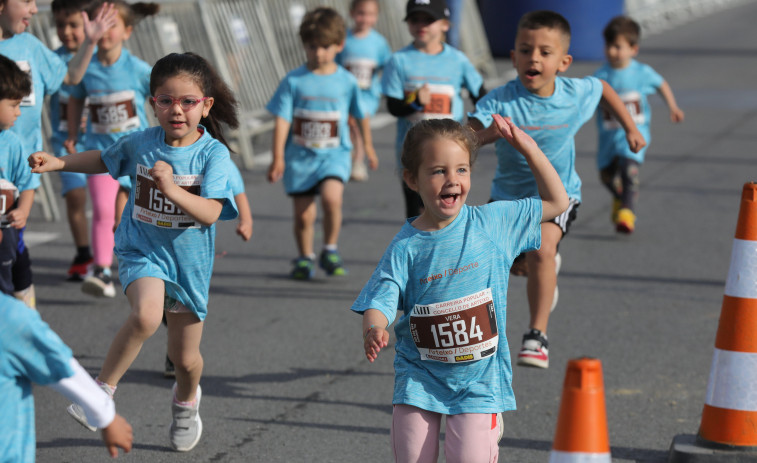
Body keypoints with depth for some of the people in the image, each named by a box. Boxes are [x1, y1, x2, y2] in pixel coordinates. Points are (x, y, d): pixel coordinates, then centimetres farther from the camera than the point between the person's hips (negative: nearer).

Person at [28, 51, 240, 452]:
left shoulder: (213, 154, -15)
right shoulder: (139, 143, -7)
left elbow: (210, 212, -26)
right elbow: (103, 160, 15)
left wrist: (173, 190, -40)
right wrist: (58, 162, 3)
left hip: (189, 261, 0)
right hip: (142, 251, 0)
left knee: (185, 357, 13)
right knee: (146, 315, -33)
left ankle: (186, 400, 48)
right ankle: (103, 389, -17)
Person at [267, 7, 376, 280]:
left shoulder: (346, 82, 0)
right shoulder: (294, 81, -3)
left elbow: (361, 114, 16)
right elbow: (282, 119, -4)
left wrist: (367, 145, 27)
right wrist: (278, 157, -11)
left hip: (334, 155, -1)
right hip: (300, 155, 1)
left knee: (331, 197, -25)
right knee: (304, 215, 3)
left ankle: (330, 250, -5)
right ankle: (305, 258, 26)